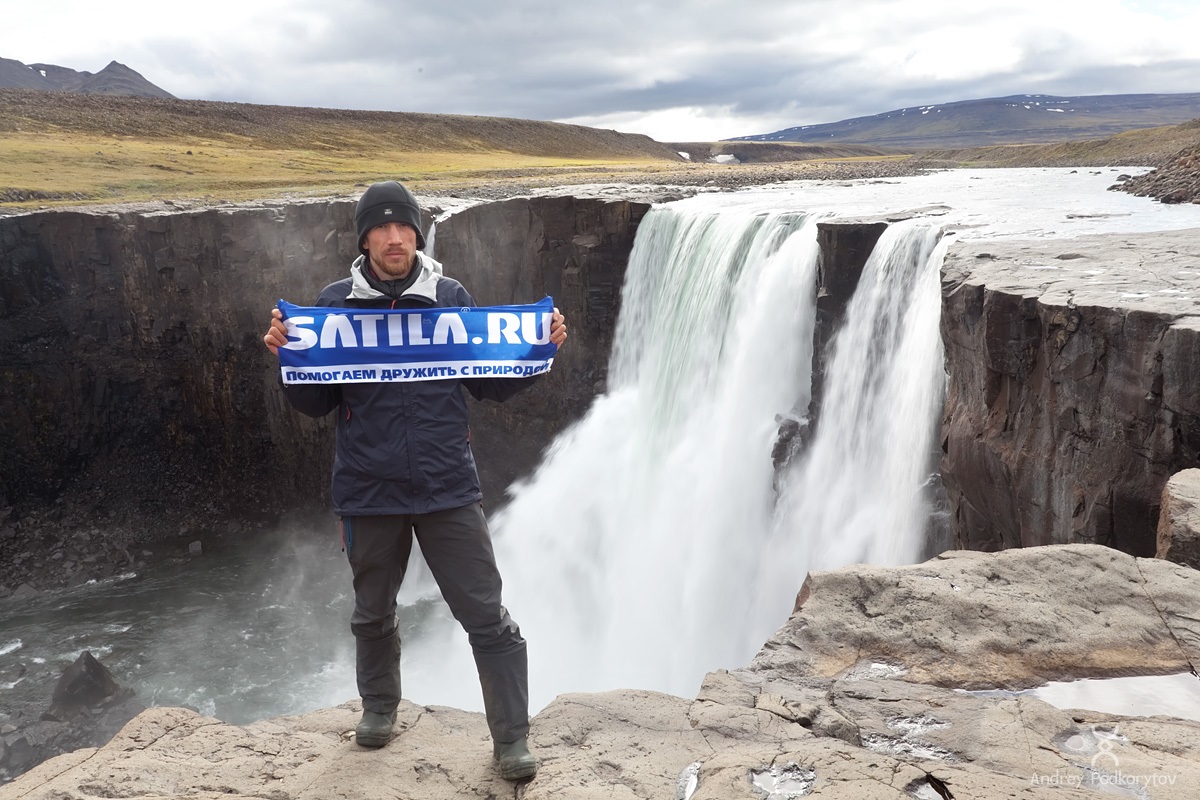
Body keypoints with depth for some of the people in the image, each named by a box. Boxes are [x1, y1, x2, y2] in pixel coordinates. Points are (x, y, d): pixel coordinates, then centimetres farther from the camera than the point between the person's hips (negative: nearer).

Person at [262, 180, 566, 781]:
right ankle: (379, 707, 46)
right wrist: (287, 357, -14)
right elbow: (315, 404, 3)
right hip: (369, 491, 1)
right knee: (372, 614, 20)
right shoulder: (334, 304, 0)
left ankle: (511, 739, 15)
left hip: (448, 489, -1)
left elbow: (493, 387, 5)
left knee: (486, 617, 0)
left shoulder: (451, 297, 0)